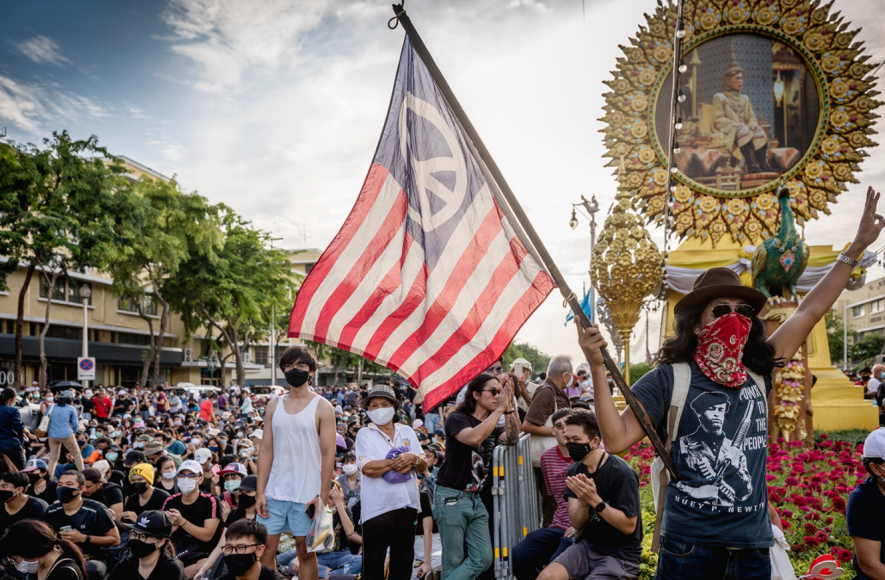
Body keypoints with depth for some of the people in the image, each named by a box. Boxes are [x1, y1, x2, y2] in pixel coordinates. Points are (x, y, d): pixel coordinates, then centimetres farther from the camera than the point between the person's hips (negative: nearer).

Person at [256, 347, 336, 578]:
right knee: (265, 549, 6)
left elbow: (328, 454, -6)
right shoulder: (273, 405, 7)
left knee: (305, 551, 7)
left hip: (307, 494, -3)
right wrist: (260, 492, 0)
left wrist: (323, 494, -11)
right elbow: (266, 449, 5)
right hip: (274, 492, 3)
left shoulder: (322, 407, -4)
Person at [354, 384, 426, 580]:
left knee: (404, 556, 15)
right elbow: (367, 468, -17)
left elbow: (423, 464, 6)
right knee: (374, 559, 4)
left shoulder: (407, 431, 10)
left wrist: (412, 459, -17)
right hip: (377, 507, -4)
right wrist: (398, 461, -15)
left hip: (407, 503, 4)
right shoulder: (364, 434, -3)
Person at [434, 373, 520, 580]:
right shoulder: (457, 419, -8)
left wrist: (510, 406, -18)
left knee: (483, 559, 0)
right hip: (451, 498, -7)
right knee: (454, 562, 0)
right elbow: (474, 438, -30)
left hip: (476, 499, 7)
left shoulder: (492, 427, 13)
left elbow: (512, 439, -9)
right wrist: (500, 409, -24)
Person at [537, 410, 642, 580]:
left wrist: (595, 500, -30)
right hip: (588, 545, 5)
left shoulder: (621, 472, -19)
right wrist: (583, 502, -24)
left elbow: (629, 526, -18)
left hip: (621, 555, -5)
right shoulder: (575, 471, 1)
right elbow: (577, 524, -2)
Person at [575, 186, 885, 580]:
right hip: (688, 547, -4)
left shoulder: (758, 372, 5)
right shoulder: (670, 378, -8)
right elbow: (616, 439, -13)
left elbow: (810, 311, 12)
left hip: (753, 547, 5)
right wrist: (598, 368, -22)